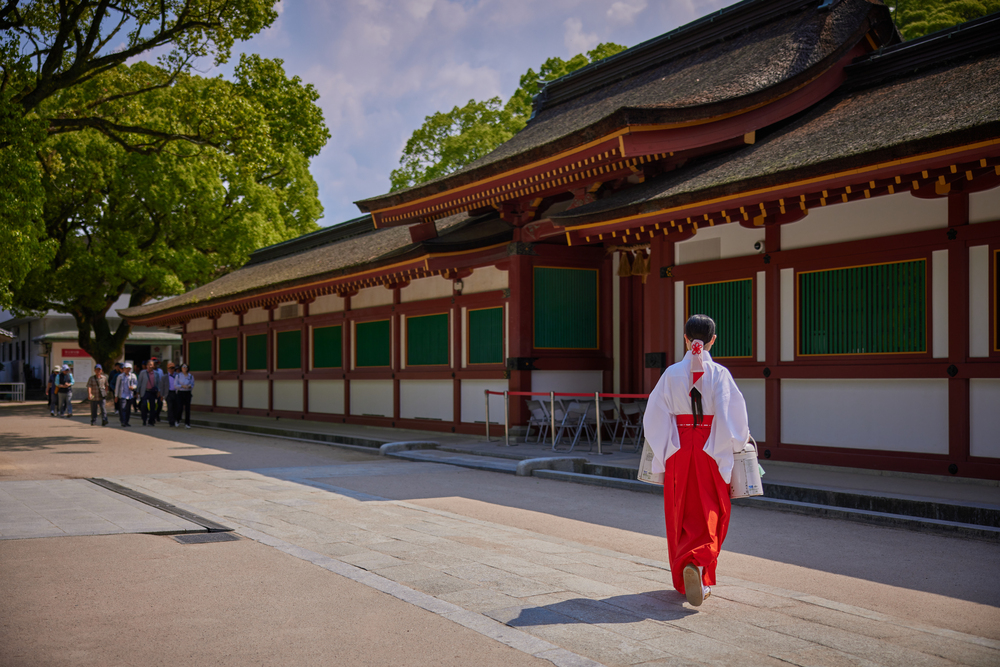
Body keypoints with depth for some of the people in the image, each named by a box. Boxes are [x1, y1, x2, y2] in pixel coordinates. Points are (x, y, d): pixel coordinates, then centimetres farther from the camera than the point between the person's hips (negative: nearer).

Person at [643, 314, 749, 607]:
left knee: (681, 514, 14)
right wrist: (740, 440, 6)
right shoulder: (719, 374, -7)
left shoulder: (672, 373, -3)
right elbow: (731, 417, -11)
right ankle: (697, 563, -16)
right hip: (711, 452, -1)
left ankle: (684, 577, 23)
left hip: (678, 451, 2)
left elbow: (655, 416, -2)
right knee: (710, 515, 7)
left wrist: (662, 451, 11)